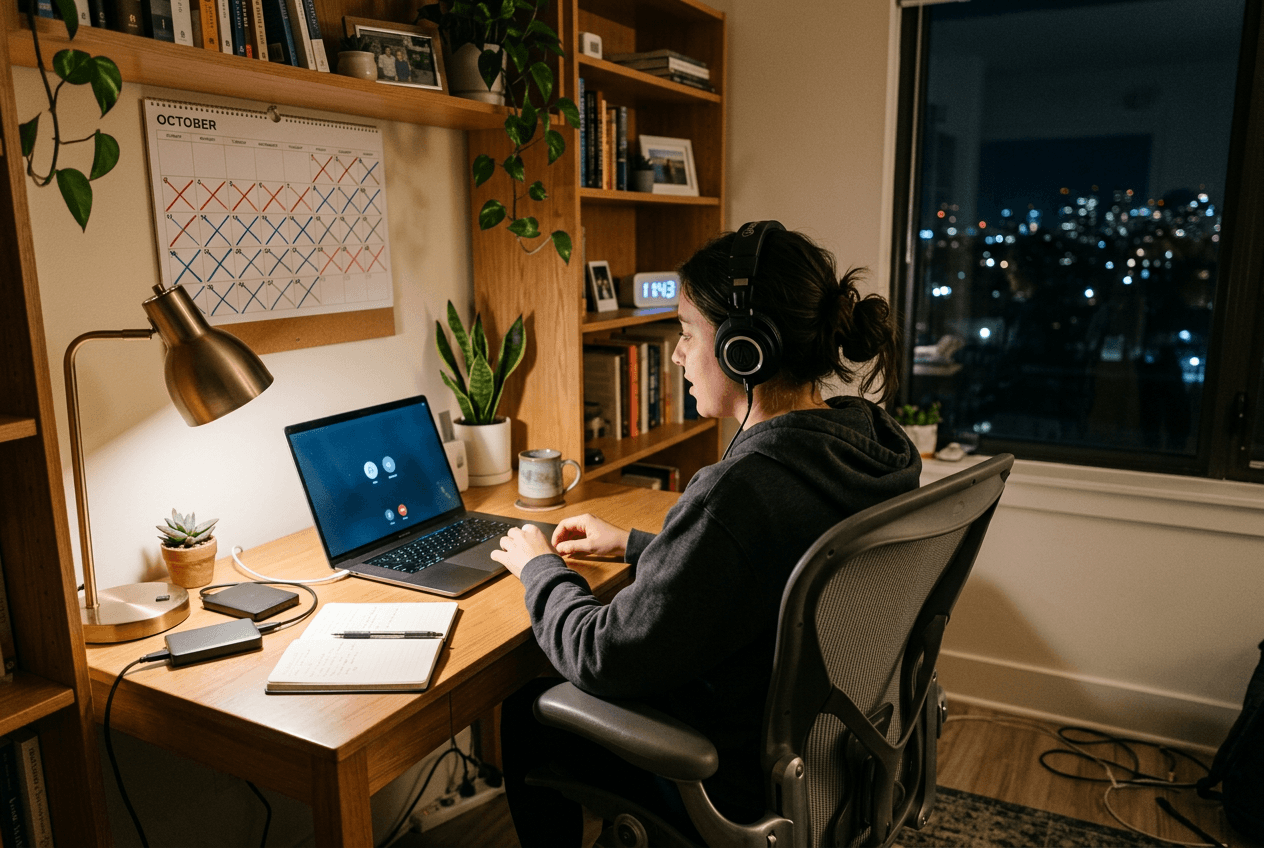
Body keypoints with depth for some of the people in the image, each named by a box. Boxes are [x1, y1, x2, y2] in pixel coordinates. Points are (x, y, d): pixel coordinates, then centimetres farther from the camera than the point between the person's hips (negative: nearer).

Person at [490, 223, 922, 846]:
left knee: (526, 711, 12)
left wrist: (541, 569, -6)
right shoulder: (875, 441, -7)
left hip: (745, 786, -8)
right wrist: (633, 544, 11)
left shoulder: (740, 491, -35)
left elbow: (606, 659, -25)